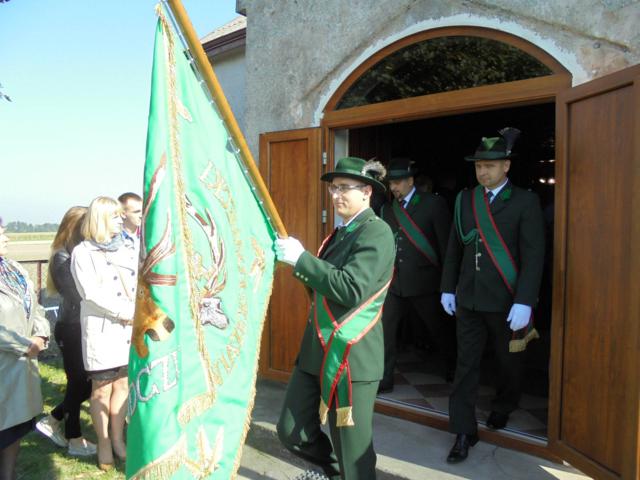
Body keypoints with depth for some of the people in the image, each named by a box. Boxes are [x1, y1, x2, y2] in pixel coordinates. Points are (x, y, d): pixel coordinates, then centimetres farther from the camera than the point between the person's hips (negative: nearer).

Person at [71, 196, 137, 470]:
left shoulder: (126, 251, 14)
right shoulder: (83, 252, -2)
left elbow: (139, 285, 8)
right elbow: (91, 293, -11)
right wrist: (126, 312, -13)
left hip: (129, 328, 5)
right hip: (101, 329, -4)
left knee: (122, 384, 9)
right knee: (102, 389, 4)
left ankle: (118, 439, 21)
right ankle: (103, 446, 17)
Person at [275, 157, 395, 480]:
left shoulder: (376, 232, -12)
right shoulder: (341, 232, 14)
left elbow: (350, 289, -24)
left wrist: (301, 258, -20)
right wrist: (299, 263, 4)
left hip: (351, 356, -8)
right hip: (318, 350, 8)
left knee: (352, 450, 7)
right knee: (291, 433, 15)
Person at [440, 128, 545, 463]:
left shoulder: (525, 202, -7)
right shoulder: (464, 199, 5)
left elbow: (534, 256, -12)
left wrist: (524, 303, -19)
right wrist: (448, 288, 8)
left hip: (505, 302, -2)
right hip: (468, 299, 3)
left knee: (508, 362, 18)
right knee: (466, 365, 4)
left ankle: (503, 408, 45)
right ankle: (464, 433, 15)